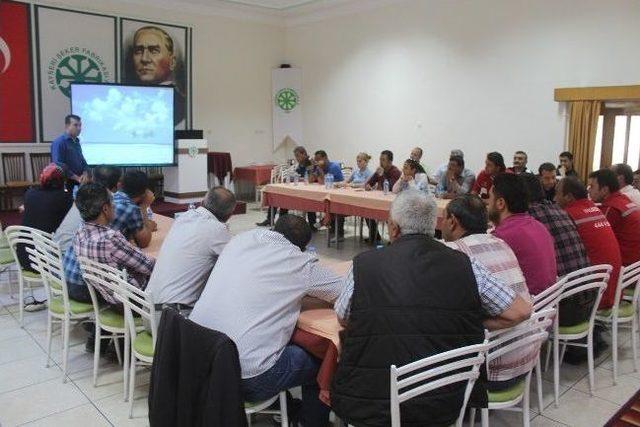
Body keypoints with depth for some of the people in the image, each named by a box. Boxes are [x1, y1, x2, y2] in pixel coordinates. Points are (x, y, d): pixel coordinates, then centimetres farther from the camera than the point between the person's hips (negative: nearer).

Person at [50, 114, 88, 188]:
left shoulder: (76, 142, 14)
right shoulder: (58, 142, -10)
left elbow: (82, 161, 18)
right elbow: (59, 165, -20)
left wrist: (85, 174, -3)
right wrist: (77, 178, -18)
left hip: (79, 184, 7)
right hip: (65, 184, -7)